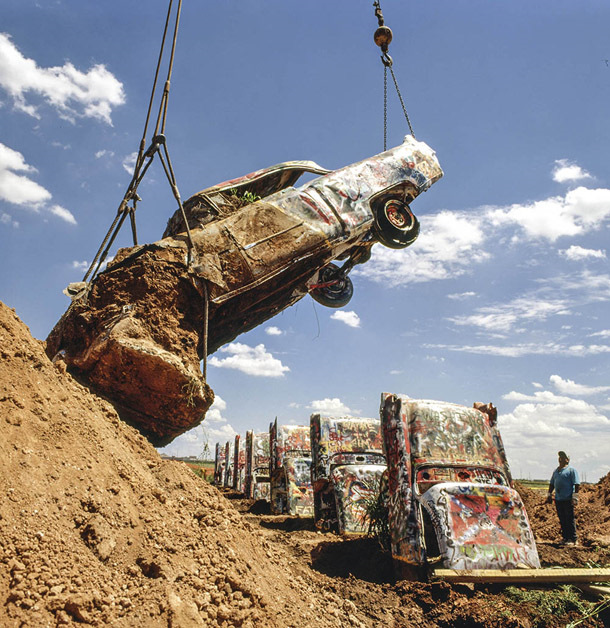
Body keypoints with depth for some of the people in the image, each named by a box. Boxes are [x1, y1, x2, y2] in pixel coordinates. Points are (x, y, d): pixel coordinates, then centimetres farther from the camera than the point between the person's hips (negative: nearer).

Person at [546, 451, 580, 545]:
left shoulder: (571, 470, -1)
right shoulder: (556, 471, 19)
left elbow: (577, 484, -7)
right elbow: (551, 484, 24)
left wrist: (575, 497, -13)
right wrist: (549, 495, 18)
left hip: (568, 499, -6)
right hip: (558, 499, 6)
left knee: (569, 520, -4)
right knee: (562, 520, 9)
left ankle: (572, 539, 3)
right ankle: (565, 538, 16)